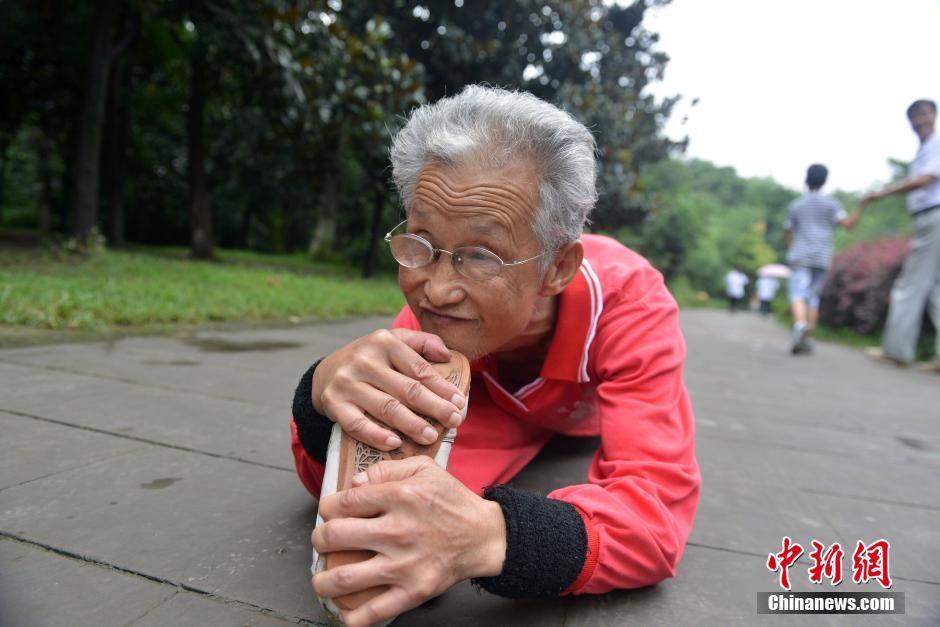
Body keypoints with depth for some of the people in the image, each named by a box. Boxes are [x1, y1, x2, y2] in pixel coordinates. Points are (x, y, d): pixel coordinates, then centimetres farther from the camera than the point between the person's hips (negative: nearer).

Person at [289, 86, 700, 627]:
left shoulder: (628, 301, -45)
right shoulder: (439, 307, -38)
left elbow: (659, 511, -52)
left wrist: (491, 534, -71)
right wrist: (325, 391, -57)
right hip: (514, 412, 1)